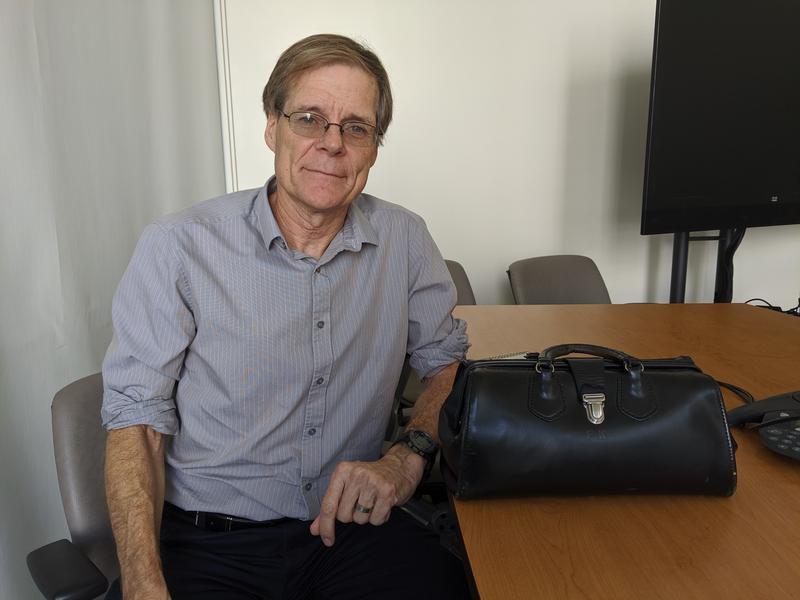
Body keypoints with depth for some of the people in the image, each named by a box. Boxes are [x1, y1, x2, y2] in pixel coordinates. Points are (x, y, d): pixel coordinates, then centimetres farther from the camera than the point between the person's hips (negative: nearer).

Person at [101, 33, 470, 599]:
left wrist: (409, 457, -8)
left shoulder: (404, 240, 0)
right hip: (209, 542, -1)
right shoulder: (177, 248, -8)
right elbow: (137, 418, -6)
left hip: (353, 524, 2)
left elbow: (448, 361, 10)